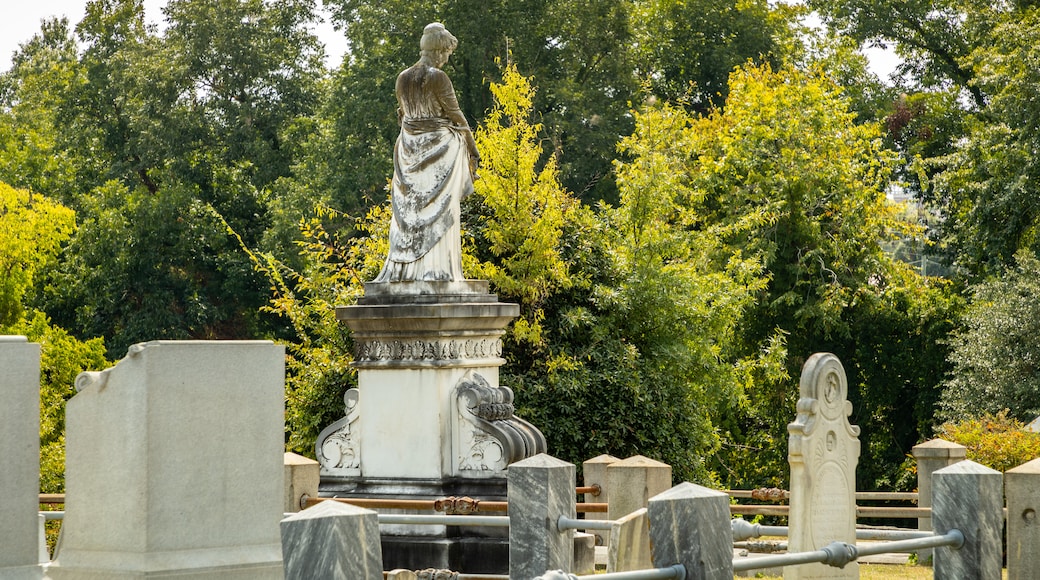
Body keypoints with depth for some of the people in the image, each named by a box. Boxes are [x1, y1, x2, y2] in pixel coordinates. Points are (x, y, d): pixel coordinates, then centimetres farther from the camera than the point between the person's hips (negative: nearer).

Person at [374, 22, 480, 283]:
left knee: (408, 209, 7)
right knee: (439, 210, -5)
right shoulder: (438, 77, -12)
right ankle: (436, 269, -10)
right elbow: (454, 114, -8)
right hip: (439, 146, -6)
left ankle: (401, 269, 4)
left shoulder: (403, 78, 6)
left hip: (410, 147, 6)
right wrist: (472, 147, 1)